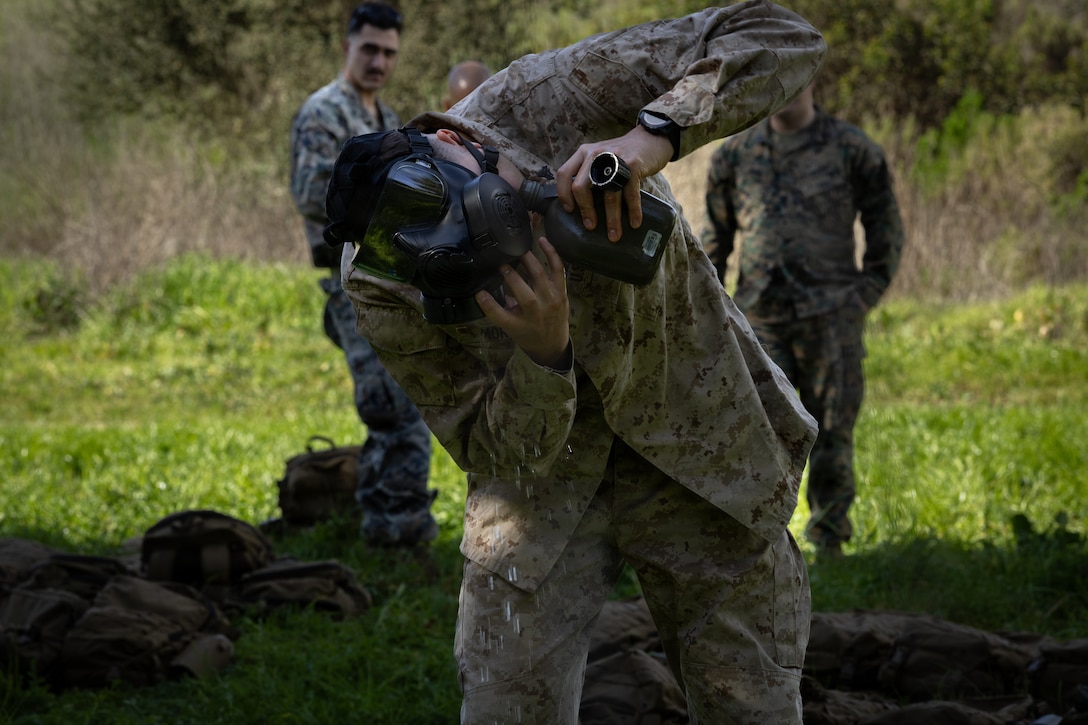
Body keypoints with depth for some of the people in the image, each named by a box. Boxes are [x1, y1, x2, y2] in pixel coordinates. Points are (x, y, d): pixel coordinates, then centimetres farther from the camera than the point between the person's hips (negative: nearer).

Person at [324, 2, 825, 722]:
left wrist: (654, 134, -45)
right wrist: (543, 352, -35)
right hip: (546, 465, 0)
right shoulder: (379, 286, -21)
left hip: (697, 451, 0)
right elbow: (498, 454, -14)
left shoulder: (550, 98, -26)